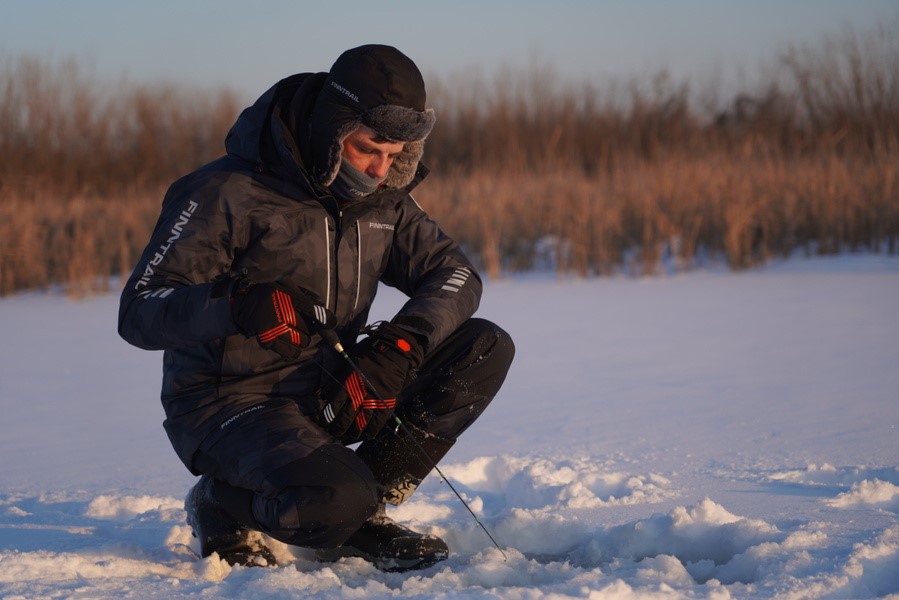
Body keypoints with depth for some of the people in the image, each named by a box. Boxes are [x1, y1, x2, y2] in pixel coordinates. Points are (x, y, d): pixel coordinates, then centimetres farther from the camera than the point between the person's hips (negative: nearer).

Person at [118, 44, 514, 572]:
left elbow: (454, 273, 0)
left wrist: (399, 343, -20)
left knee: (485, 349, -7)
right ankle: (222, 503, -1)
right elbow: (139, 313, -18)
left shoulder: (382, 199, 4)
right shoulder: (229, 193, -16)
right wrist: (234, 306, -38)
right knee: (333, 501, -36)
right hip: (232, 405, -7)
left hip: (329, 394, 7)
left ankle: (364, 512, -2)